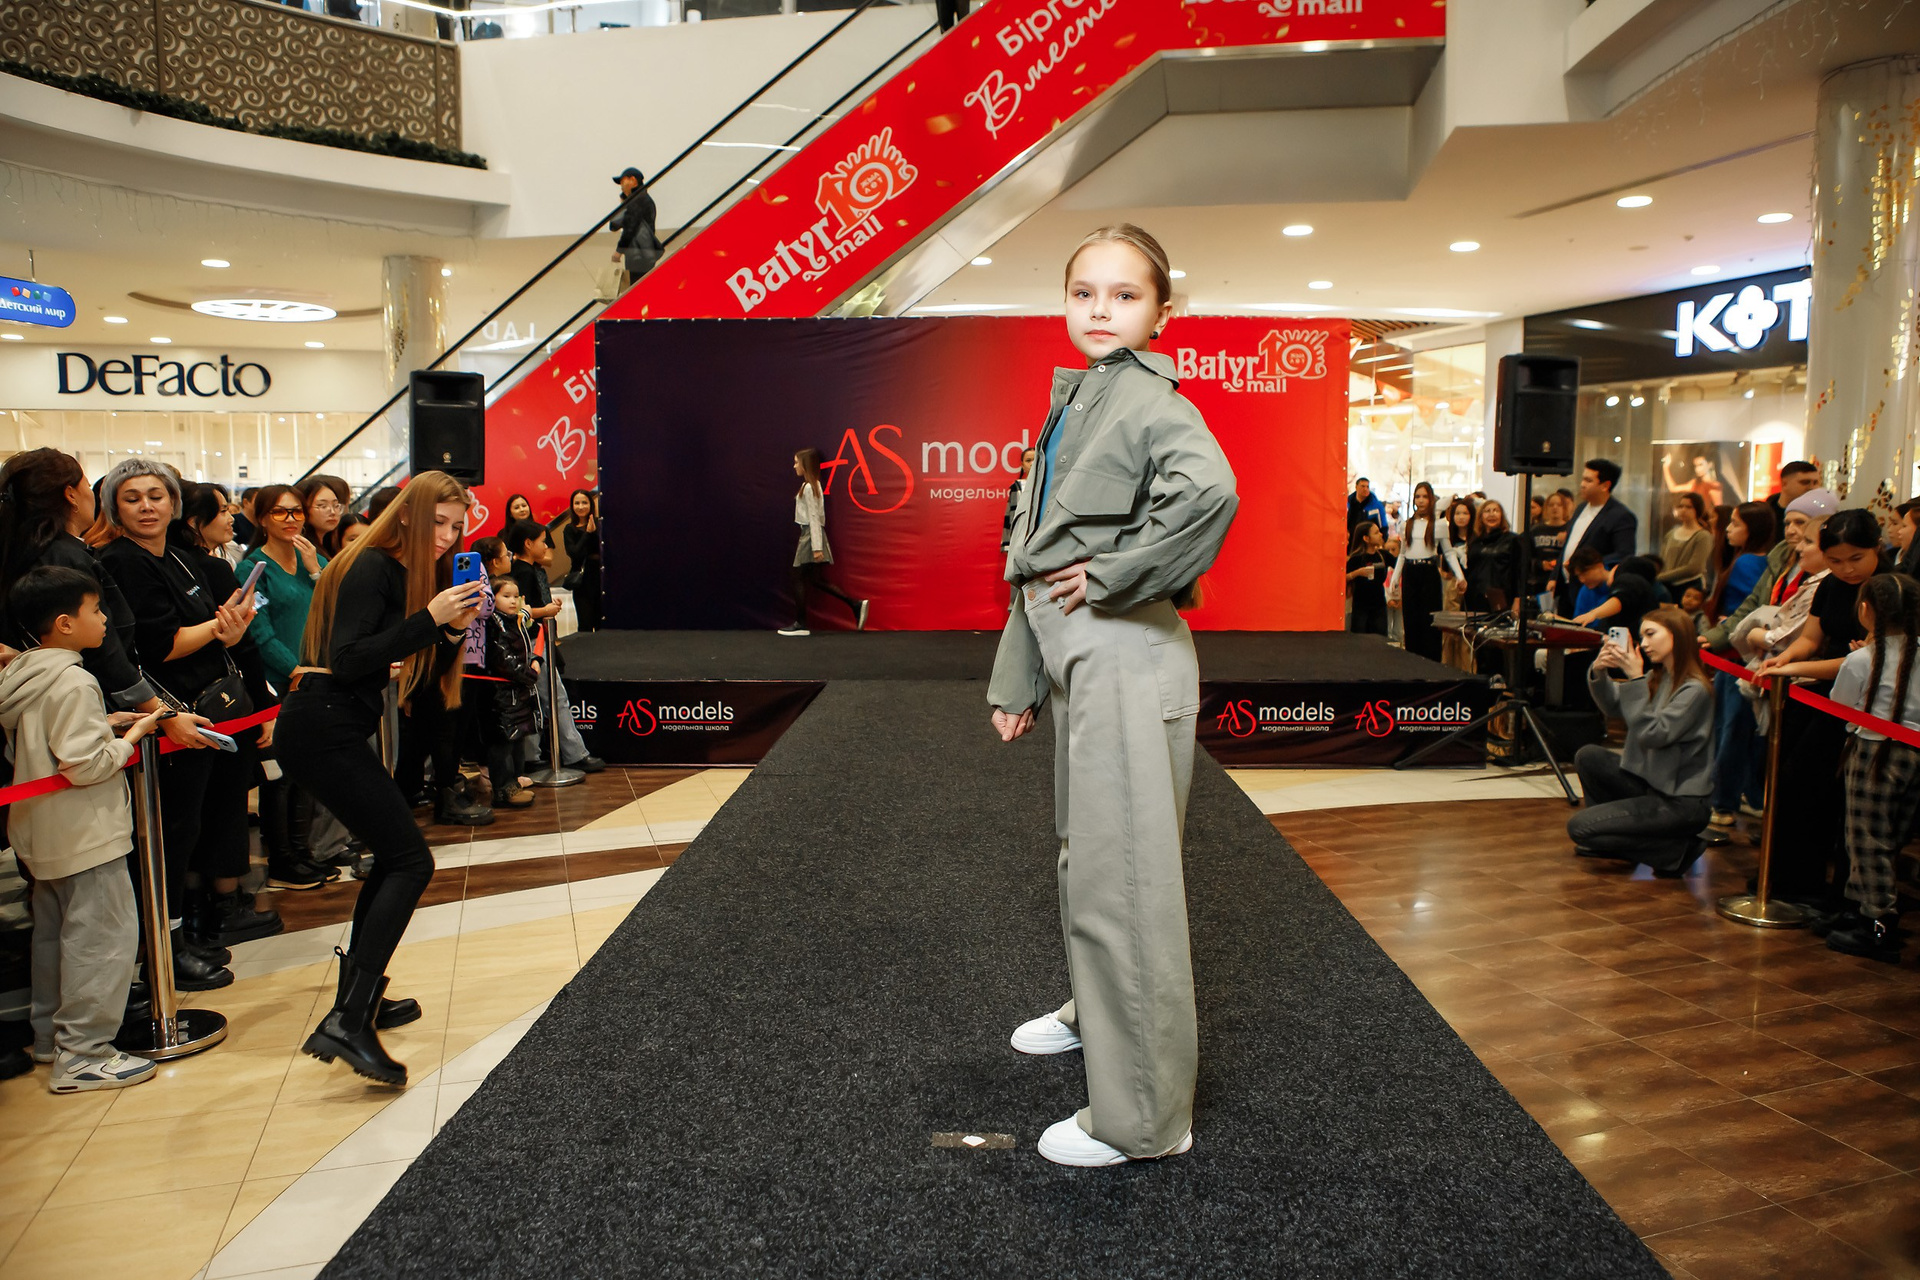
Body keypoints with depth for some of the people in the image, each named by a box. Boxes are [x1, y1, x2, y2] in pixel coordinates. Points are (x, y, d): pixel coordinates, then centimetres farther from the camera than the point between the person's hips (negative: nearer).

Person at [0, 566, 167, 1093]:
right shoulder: (72, 683, -21)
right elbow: (85, 764, -25)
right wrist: (131, 736, -10)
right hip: (85, 836, -10)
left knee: (54, 932, 20)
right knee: (103, 936, -4)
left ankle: (49, 1035, 32)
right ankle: (82, 1054, -1)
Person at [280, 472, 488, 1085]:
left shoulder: (413, 574, 15)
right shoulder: (371, 568, -12)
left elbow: (416, 675, 14)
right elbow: (347, 661, -21)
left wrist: (452, 629, -3)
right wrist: (428, 618, -24)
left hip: (339, 729, 10)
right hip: (325, 729, -10)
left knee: (391, 857, 18)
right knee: (409, 861, -12)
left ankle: (360, 996, 27)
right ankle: (347, 1023, -18)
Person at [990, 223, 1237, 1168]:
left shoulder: (1146, 398, -13)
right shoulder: (1072, 403, 16)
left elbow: (1209, 490, -36)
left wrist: (1114, 575, -23)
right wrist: (1016, 680, 16)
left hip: (1128, 662, -9)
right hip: (1078, 661, 9)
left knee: (1122, 880, -3)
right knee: (1084, 858, 24)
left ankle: (1143, 1117, 10)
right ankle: (1096, 1012, 47)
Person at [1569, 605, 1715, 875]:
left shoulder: (1695, 690, -18)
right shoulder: (1656, 678, 6)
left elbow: (1652, 735, -24)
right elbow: (1614, 708, 4)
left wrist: (1636, 679, -24)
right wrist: (1599, 673, -14)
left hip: (1681, 802, -8)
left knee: (1579, 827, -13)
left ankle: (1676, 848, -3)